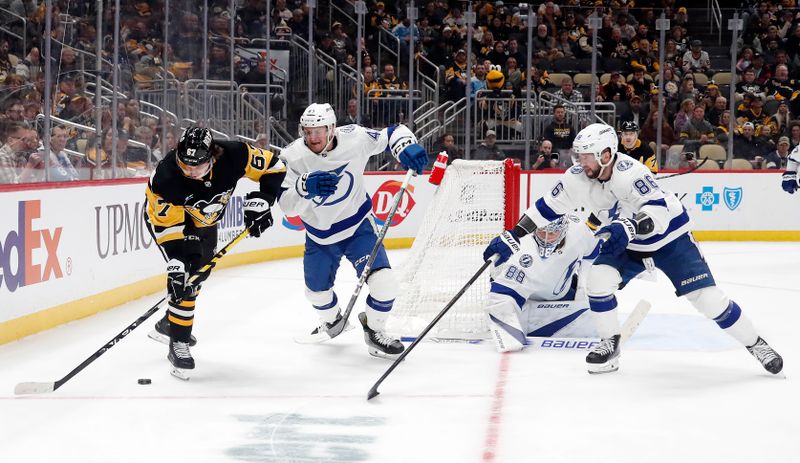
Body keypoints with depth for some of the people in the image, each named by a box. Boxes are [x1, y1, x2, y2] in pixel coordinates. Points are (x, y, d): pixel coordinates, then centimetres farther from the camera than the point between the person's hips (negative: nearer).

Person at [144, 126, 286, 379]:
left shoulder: (233, 156, -34)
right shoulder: (165, 176, -39)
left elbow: (273, 167, -19)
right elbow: (168, 225, -33)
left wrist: (259, 202, -25)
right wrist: (175, 264, -38)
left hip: (204, 219, 6)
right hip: (166, 216, -6)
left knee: (200, 272, 20)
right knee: (184, 277, -21)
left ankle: (168, 325, 42)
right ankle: (178, 344, -11)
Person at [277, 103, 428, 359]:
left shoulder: (354, 138, -22)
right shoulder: (293, 156, -21)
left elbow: (393, 133, -9)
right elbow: (286, 205, -27)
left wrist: (406, 147, -32)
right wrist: (305, 186, -47)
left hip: (358, 226, -2)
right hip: (320, 235, 2)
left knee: (383, 283, -18)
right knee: (317, 290, 19)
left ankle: (373, 330, 12)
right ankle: (333, 321, 55)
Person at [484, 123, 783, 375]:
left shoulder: (628, 172, -33)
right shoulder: (577, 178, -13)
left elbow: (659, 211, -42)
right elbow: (548, 207, -2)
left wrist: (627, 226, -58)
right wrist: (512, 237, -4)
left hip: (669, 237, -6)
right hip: (627, 245, 6)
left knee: (707, 297, -11)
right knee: (598, 278, -17)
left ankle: (755, 344, 6)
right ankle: (610, 345, 2)